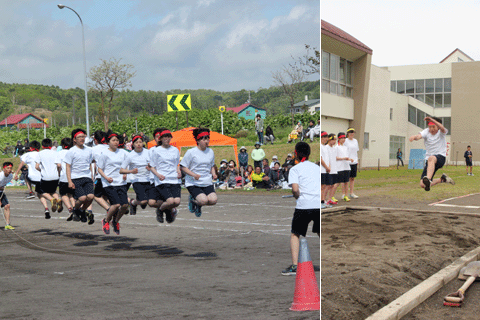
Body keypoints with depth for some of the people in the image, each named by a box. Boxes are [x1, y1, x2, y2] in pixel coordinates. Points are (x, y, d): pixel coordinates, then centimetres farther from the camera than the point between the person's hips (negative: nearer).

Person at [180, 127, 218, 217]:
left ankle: (199, 204, 15)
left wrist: (213, 174, 3)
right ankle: (193, 200, 12)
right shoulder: (191, 152, -6)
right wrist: (194, 175, -20)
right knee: (203, 200, -26)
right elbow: (183, 167, -4)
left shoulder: (210, 152, 10)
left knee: (213, 200, -19)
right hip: (193, 183, -5)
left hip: (207, 183, 5)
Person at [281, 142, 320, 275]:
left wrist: (297, 196, 8)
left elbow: (295, 188, -11)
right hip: (319, 204, 4)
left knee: (295, 234, 11)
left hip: (303, 205, -4)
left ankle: (294, 266, 1)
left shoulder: (295, 169, 3)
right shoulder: (317, 167, 17)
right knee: (321, 233, 20)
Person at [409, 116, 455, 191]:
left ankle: (428, 179, -61)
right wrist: (414, 137, -45)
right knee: (422, 185, -6)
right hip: (428, 159, 4)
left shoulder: (441, 132, -1)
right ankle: (442, 179, 21)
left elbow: (442, 128, -27)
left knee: (431, 158, -42)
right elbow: (420, 135, -19)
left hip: (440, 157, -4)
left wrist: (431, 119, -42)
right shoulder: (427, 132, 4)